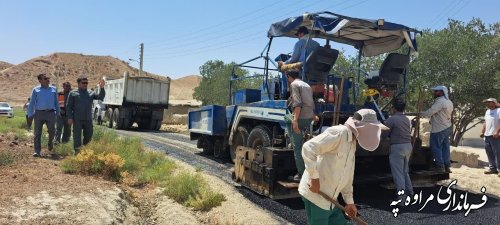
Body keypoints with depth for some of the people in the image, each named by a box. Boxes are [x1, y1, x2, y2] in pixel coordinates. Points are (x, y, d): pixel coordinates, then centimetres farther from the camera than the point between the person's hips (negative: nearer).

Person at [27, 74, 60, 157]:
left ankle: (50, 143, 34)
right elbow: (32, 103, 7)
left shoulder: (53, 89, 11)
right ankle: (37, 151, 3)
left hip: (51, 113, 1)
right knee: (37, 133, 0)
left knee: (52, 131, 3)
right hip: (39, 113, -1)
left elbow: (56, 102, 15)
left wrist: (58, 113, 12)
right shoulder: (36, 90, 7)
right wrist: (30, 114, 1)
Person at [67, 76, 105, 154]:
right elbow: (69, 106, 2)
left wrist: (102, 88, -20)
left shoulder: (91, 93, 12)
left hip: (88, 119, 3)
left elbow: (100, 97, -4)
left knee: (89, 136, 9)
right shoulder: (73, 93, 5)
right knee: (77, 136, 2)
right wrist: (70, 117, -8)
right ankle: (77, 152, 10)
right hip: (77, 120, -3)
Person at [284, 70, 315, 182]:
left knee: (298, 147, -3)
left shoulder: (294, 84, -4)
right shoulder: (307, 85, 22)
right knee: (287, 118, 34)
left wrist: (295, 120, -22)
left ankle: (301, 174, -2)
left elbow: (297, 104, -17)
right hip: (310, 117, 9)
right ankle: (292, 141, 29)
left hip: (301, 118, -9)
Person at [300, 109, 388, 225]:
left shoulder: (352, 143, 15)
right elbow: (308, 148, -28)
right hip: (315, 195, -9)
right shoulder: (338, 132, -17)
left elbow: (347, 175, 21)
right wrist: (314, 178, -25)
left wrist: (349, 201, 22)